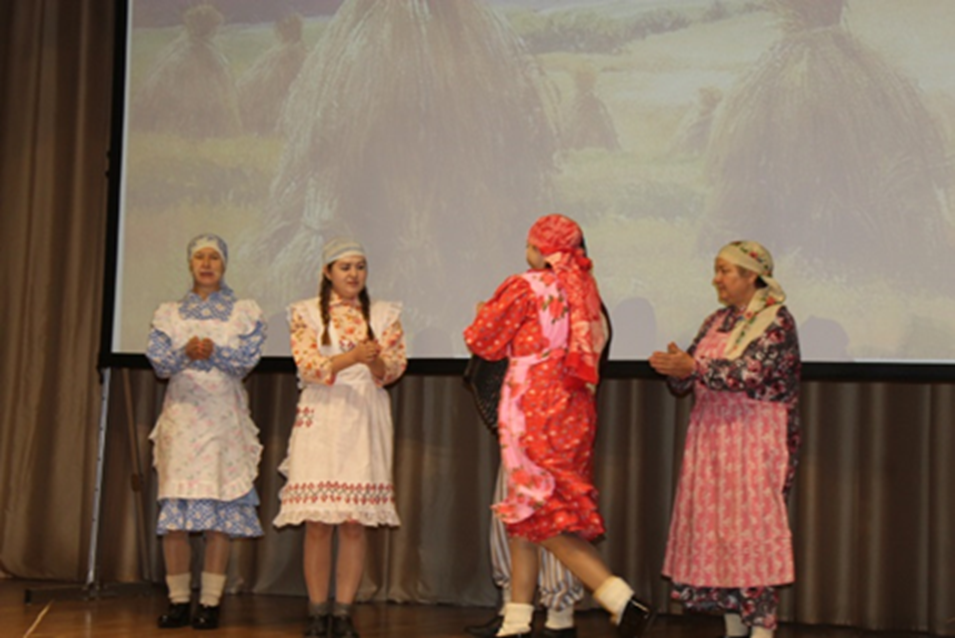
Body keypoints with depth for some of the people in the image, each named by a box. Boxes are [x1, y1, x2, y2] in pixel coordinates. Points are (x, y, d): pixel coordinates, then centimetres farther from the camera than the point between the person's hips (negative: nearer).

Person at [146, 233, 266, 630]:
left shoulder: (245, 311, 10)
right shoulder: (169, 314, 14)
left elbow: (248, 357, -4)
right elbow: (158, 361, 0)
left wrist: (214, 351, -23)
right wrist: (186, 352, -21)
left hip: (224, 418, -1)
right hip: (181, 415, 1)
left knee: (220, 509, -5)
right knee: (174, 510, -3)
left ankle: (210, 602, 0)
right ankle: (178, 600, 4)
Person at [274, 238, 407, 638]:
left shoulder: (383, 315, 13)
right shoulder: (306, 313, 8)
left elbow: (396, 367, 4)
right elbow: (308, 364, -6)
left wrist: (376, 362, -18)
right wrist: (353, 357, -21)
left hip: (366, 421, 1)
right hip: (320, 421, -1)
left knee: (355, 523, -3)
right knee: (318, 523, -5)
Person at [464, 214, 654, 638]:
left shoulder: (525, 287, -8)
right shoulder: (585, 290, 11)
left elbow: (485, 342, -1)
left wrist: (483, 314, 21)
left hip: (533, 413, -8)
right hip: (573, 412, 8)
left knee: (544, 521, -7)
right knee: (523, 518, 15)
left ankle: (624, 603, -18)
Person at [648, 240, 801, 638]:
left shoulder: (776, 321, -5)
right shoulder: (716, 322, 16)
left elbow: (752, 374, -18)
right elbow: (686, 380, 15)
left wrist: (694, 368, -20)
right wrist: (675, 369, -7)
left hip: (755, 438, -6)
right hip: (711, 435, 6)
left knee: (752, 525, -8)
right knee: (714, 526, 3)